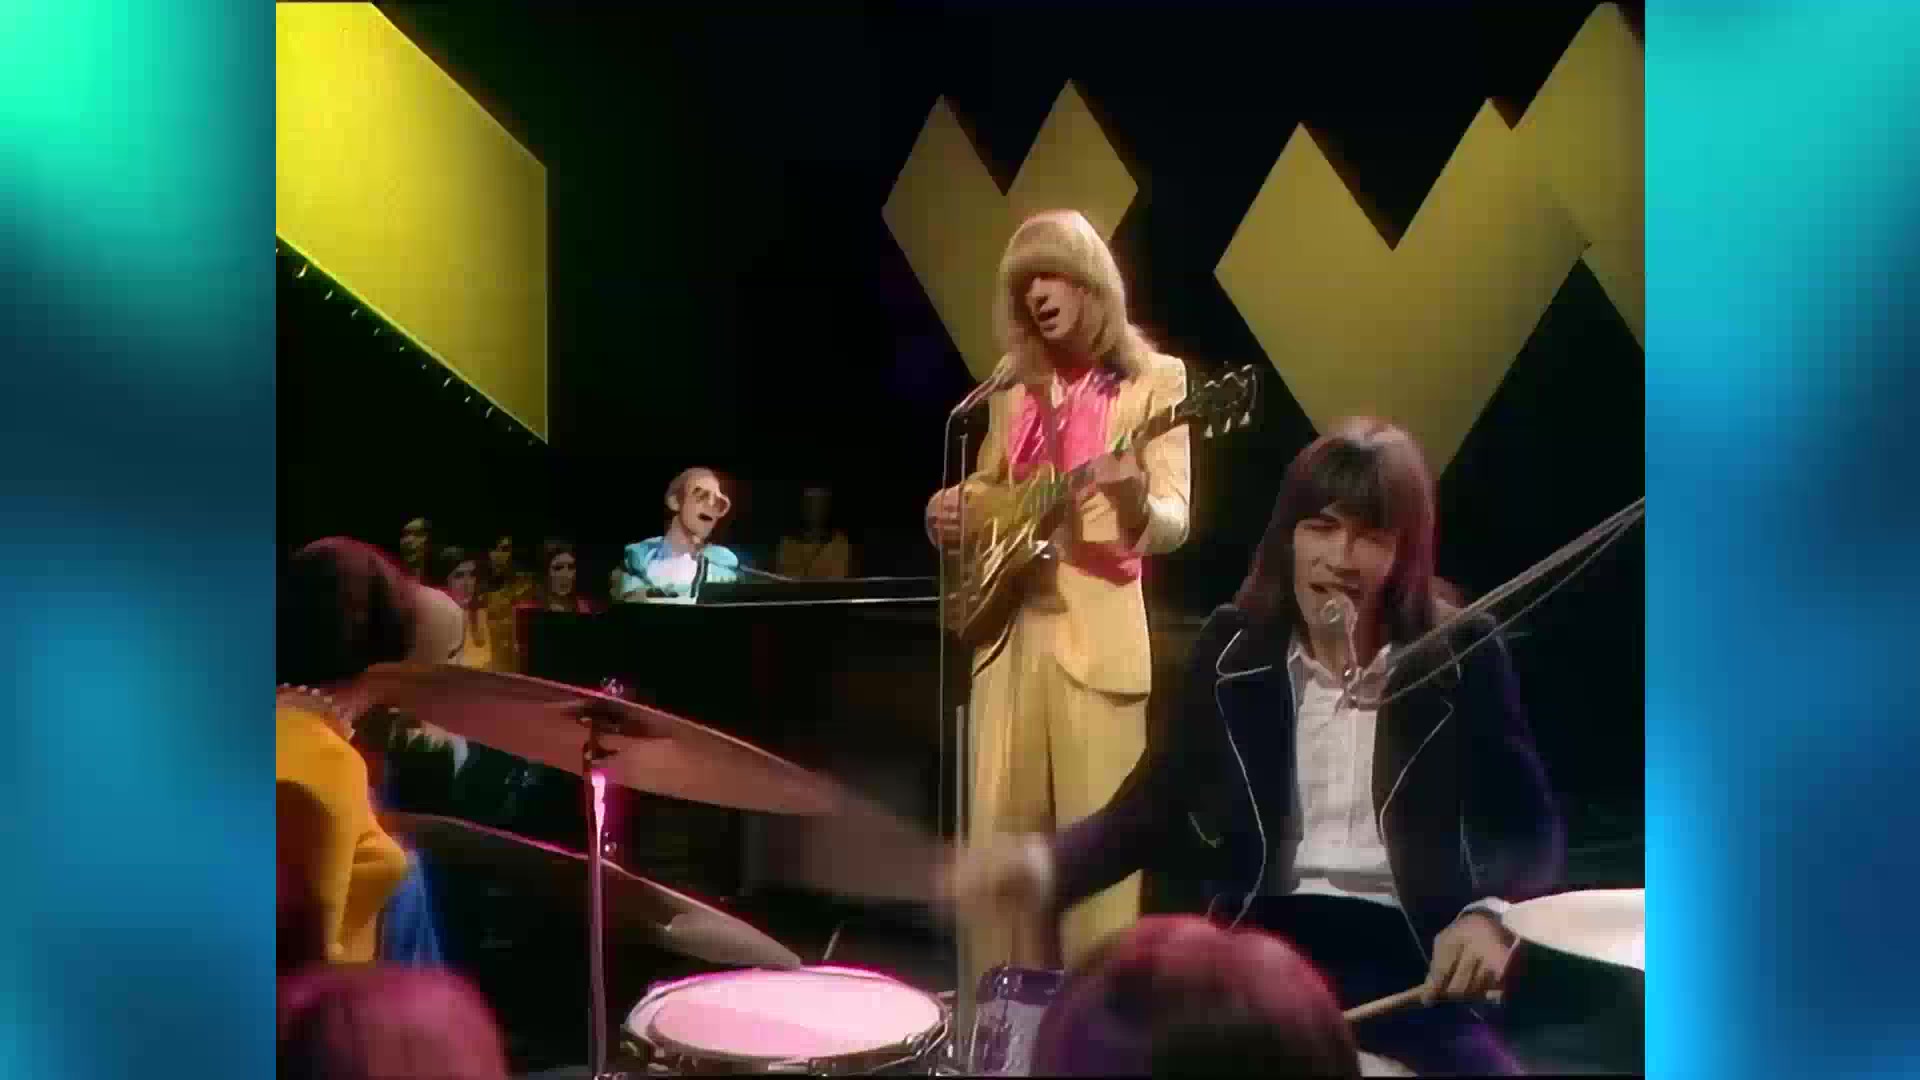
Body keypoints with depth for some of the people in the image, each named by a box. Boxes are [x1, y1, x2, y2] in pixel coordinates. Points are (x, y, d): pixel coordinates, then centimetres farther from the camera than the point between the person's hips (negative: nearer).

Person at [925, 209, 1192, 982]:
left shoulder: (1153, 378, -2)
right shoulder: (1014, 385, 13)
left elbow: (1173, 525, -10)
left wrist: (1134, 503, -32)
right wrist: (951, 509, 3)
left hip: (1097, 634, -5)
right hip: (1008, 629, 5)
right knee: (999, 835, 9)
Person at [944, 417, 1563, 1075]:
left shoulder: (1462, 655, -2)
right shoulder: (1234, 647, 2)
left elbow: (1532, 825, 3)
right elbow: (1151, 806, 0)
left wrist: (1490, 911, -19)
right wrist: (1047, 865, -19)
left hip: (1411, 950, 0)